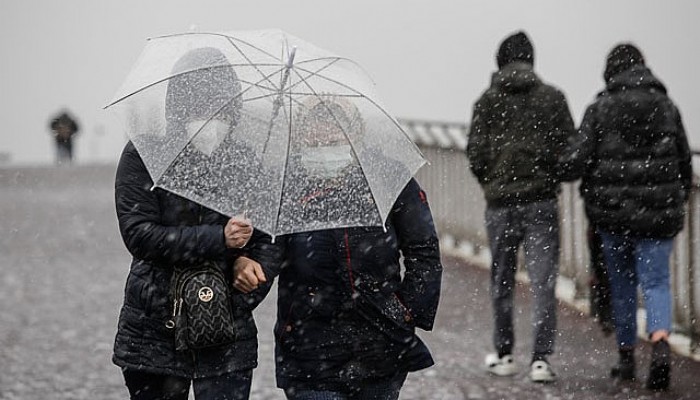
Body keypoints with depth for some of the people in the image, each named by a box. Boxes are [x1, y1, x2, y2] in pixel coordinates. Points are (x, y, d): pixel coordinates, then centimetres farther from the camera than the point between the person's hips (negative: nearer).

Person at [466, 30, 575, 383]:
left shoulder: (488, 101, -1)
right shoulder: (552, 98, 0)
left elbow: (475, 153, -4)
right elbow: (569, 147, -2)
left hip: (501, 204, 1)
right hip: (542, 200, -1)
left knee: (502, 281, 14)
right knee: (543, 281, -1)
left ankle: (504, 356, 22)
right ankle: (540, 359, -9)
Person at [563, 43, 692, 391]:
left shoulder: (600, 109, -3)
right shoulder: (666, 106, 3)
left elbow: (579, 160, -9)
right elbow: (684, 162, 5)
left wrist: (592, 192, 9)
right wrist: (678, 201, 18)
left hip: (613, 211, 0)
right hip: (658, 215, 0)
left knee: (622, 284, 14)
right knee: (655, 282, 2)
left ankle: (626, 358, 23)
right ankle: (660, 346, -23)